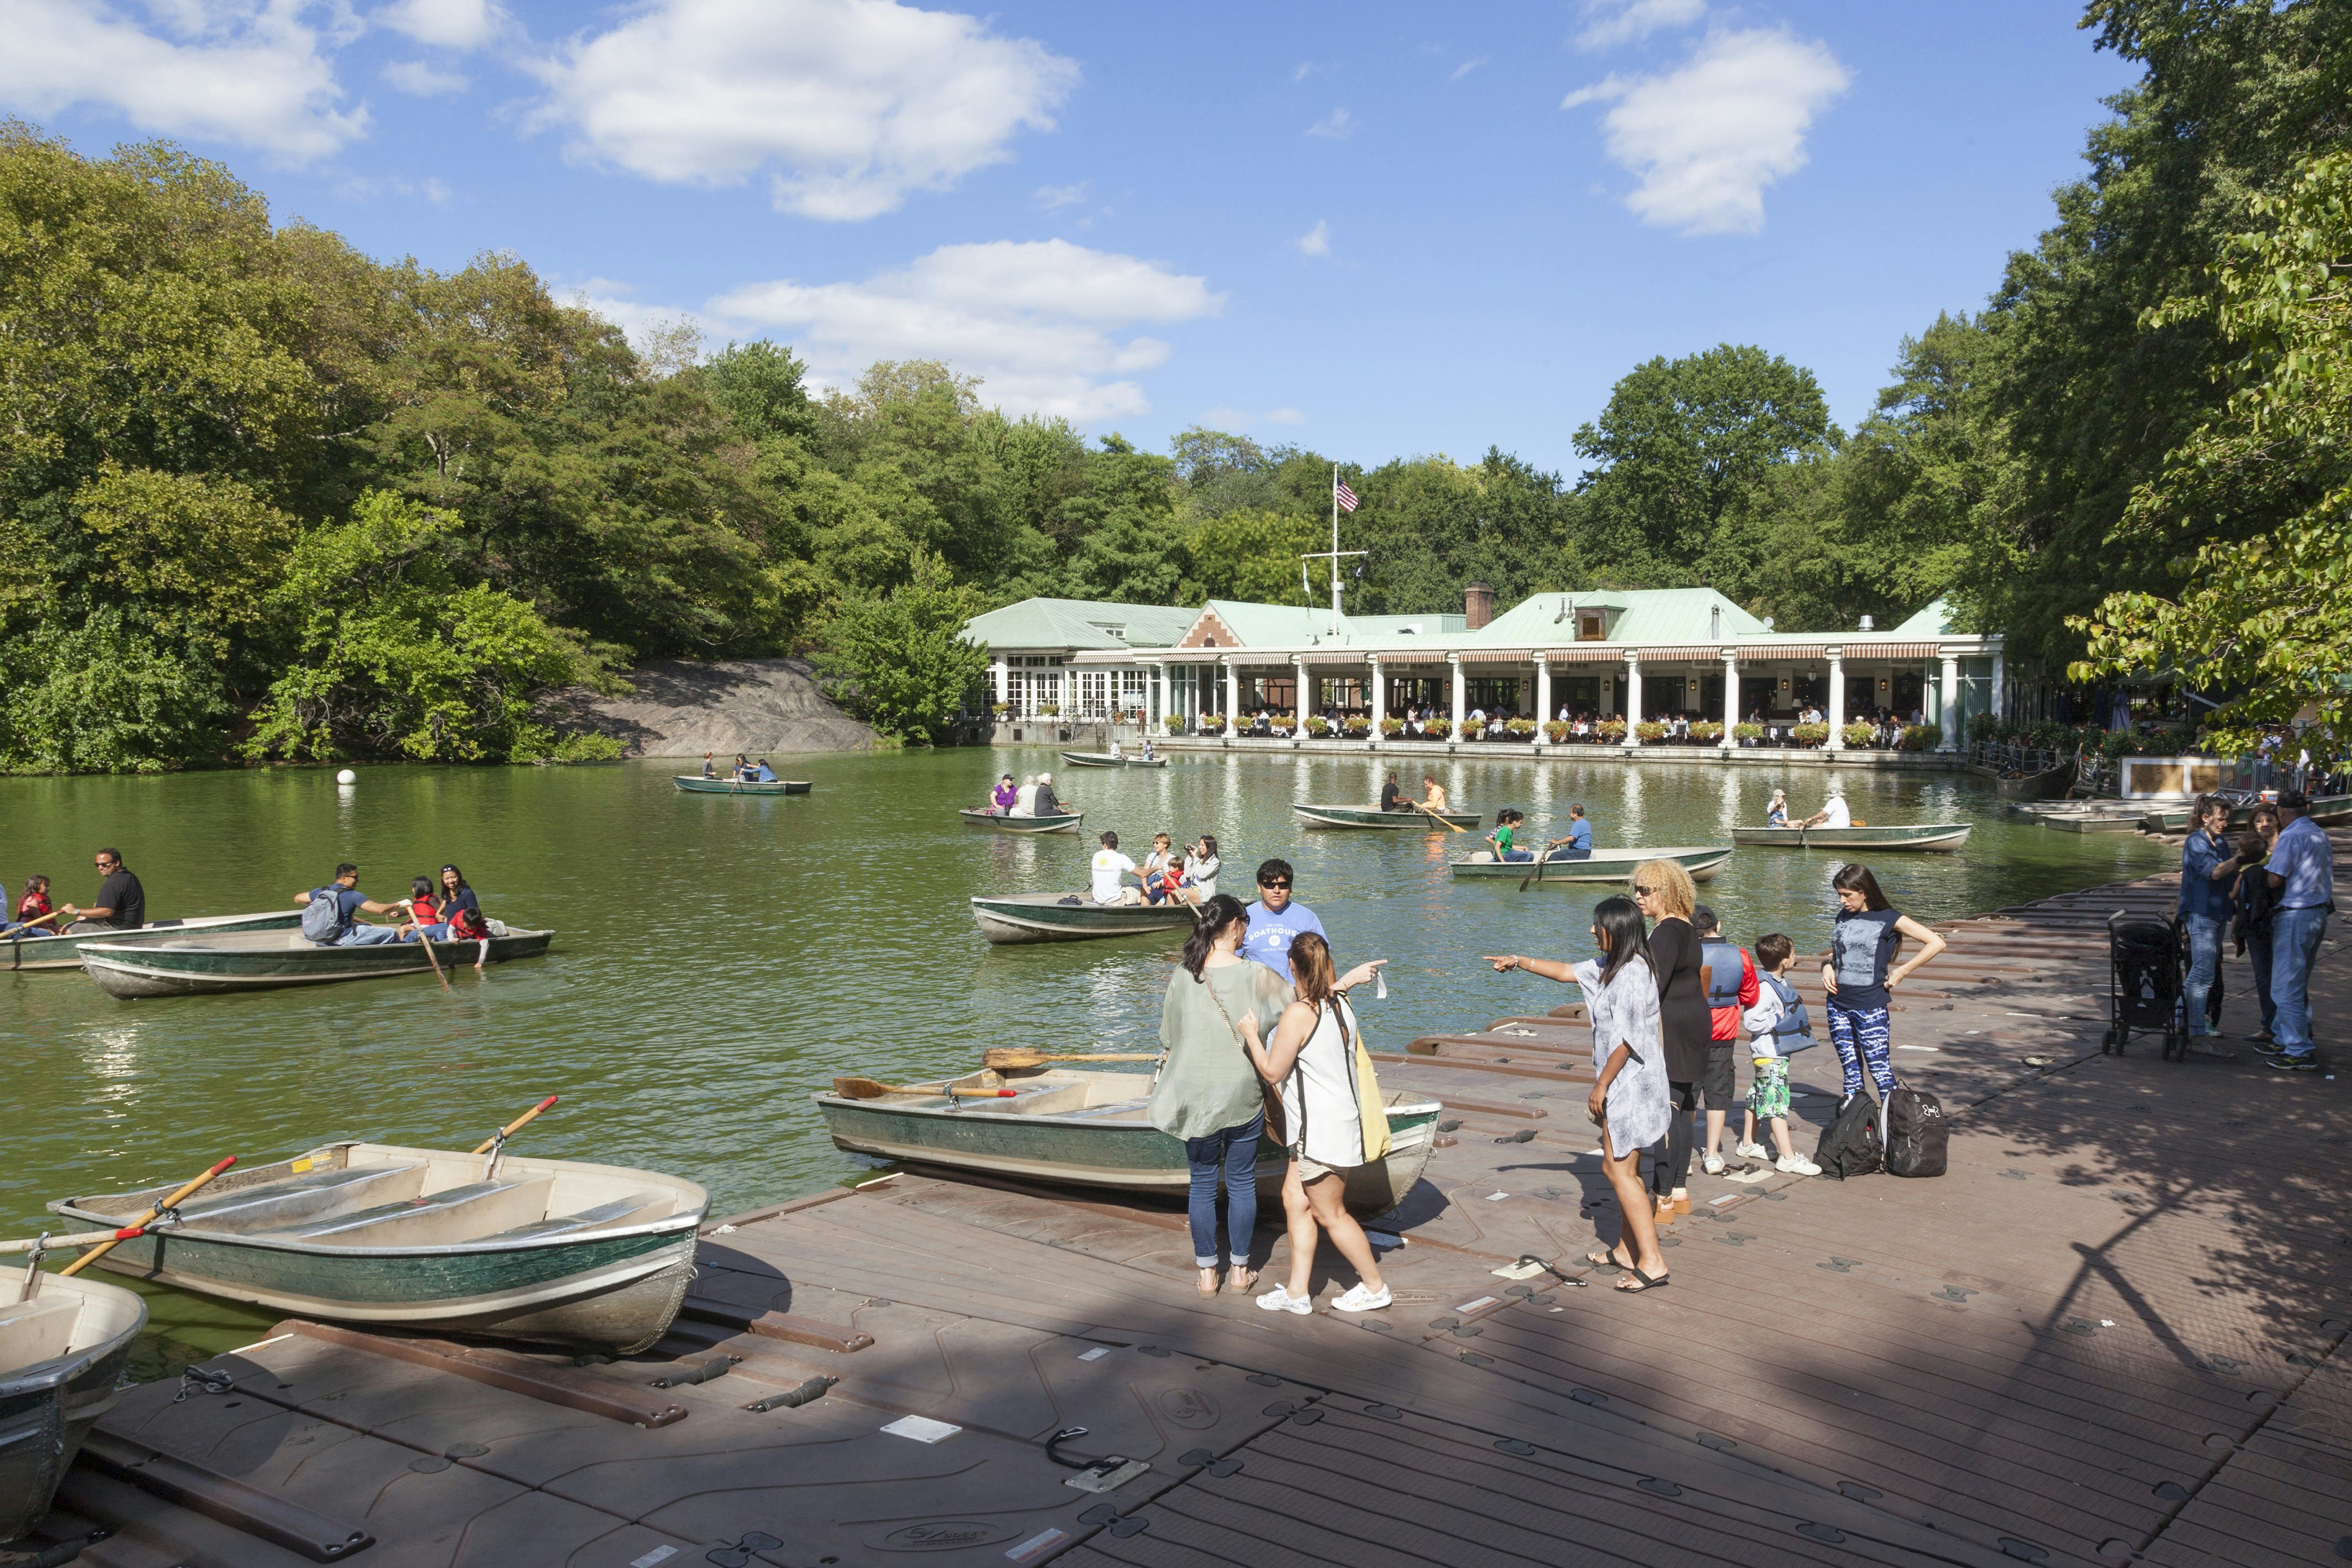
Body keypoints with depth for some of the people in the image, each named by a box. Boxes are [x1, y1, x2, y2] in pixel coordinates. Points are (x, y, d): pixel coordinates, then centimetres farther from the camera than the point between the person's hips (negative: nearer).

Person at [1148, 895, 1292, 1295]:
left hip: (1196, 1099, 2)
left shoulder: (1181, 978, -5)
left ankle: (1207, 1272, 21)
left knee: (1202, 1184, 12)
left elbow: (1168, 1040, 4)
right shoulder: (1255, 976, -13)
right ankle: (1239, 1270, 23)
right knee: (1242, 1182, 13)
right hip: (1243, 1098, -2)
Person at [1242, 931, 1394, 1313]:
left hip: (1321, 1130, -9)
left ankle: (1374, 1287, 19)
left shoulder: (1298, 1014, -21)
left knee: (1330, 1214, 6)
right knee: (1295, 1201, 13)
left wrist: (1251, 1034, -2)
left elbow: (1272, 1072, -12)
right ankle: (1297, 1292, 18)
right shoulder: (1341, 1003, 4)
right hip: (1340, 1120, 9)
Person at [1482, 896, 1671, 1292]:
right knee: (1624, 1168, 16)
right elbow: (1569, 972, 23)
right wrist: (1521, 962, 19)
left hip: (1629, 1085, -10)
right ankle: (1626, 1249, 26)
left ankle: (1652, 1261, -4)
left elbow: (1625, 1041, -23)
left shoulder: (1630, 976, -22)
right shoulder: (1612, 966, 9)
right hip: (1628, 1085, 10)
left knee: (1619, 1170, -6)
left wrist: (1601, 1086, -15)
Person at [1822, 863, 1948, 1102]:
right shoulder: (1843, 917, 10)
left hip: (1870, 1007, -5)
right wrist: (1827, 966, 4)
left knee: (1881, 1071, -4)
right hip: (1838, 1005, 5)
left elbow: (1936, 943, -9)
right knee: (1851, 1072, 10)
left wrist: (1902, 971, -10)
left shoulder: (1889, 919, -6)